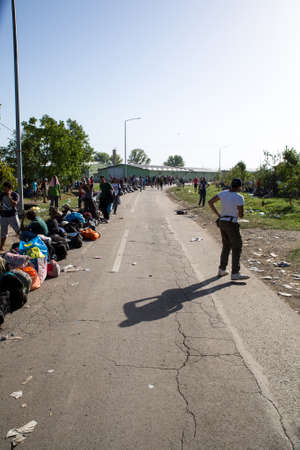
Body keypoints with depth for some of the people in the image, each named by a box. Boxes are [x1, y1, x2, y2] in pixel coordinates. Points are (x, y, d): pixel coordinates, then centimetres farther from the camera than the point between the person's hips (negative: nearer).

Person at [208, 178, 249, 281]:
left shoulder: (223, 193, 5)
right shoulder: (239, 197, -15)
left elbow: (210, 202, 8)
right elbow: (241, 215, -16)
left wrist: (218, 215, 11)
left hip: (222, 222, 7)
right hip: (231, 224, -7)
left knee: (226, 246, 19)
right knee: (237, 248, 2)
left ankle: (221, 270, 21)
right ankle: (235, 274, 5)